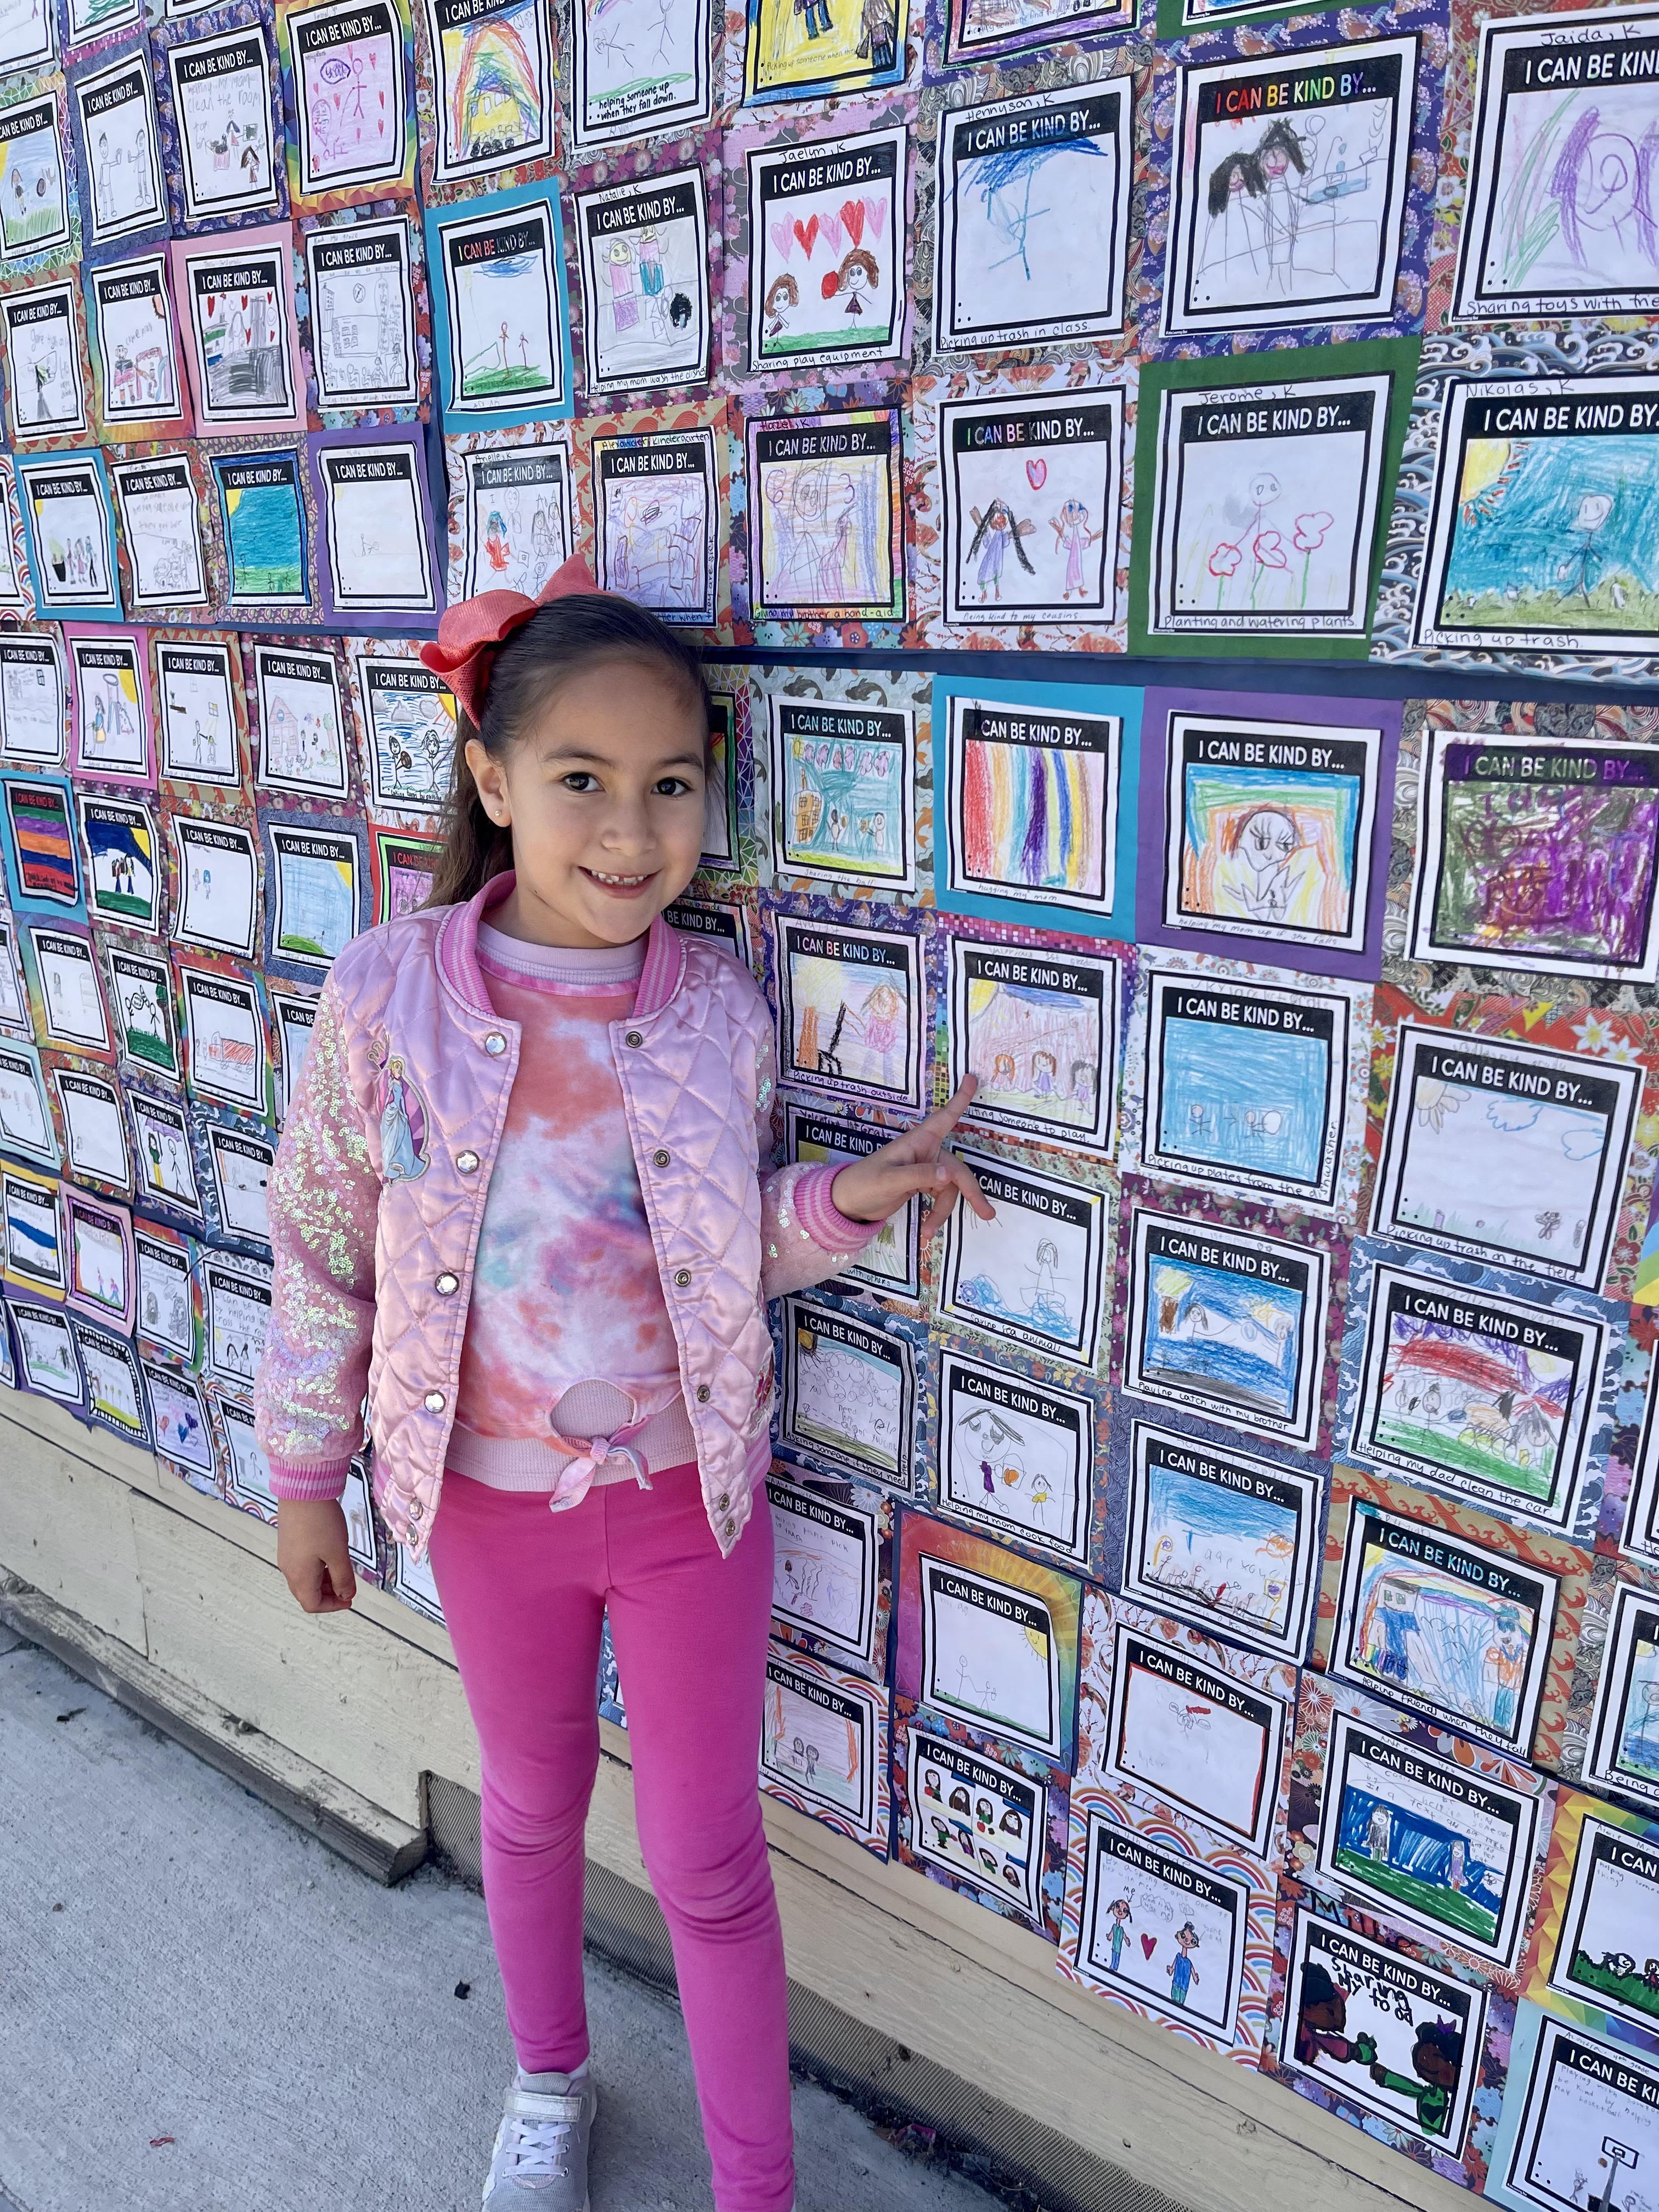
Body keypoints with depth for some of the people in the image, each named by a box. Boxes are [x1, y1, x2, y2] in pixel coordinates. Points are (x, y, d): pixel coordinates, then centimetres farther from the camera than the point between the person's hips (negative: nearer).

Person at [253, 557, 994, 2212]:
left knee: (709, 1859, 13)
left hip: (689, 1495, 0)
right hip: (490, 1504, 1)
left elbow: (731, 1257, 0)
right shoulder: (386, 993, -18)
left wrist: (840, 1203, -20)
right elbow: (323, 1251, -5)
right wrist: (304, 1477, 2)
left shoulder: (718, 1011, -14)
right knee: (532, 1808, 25)